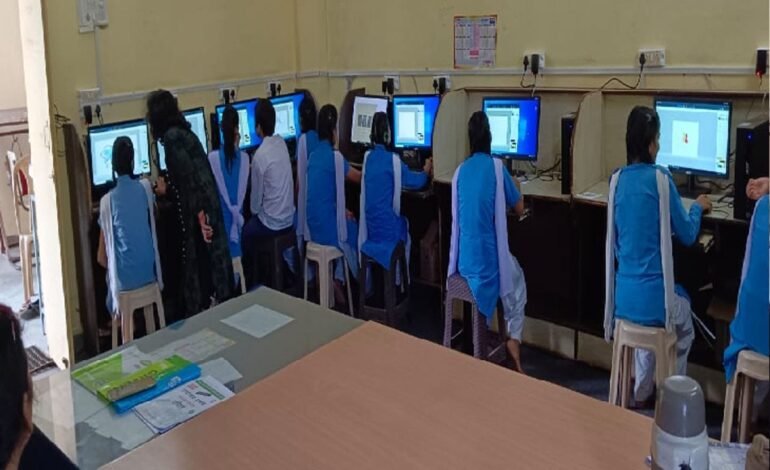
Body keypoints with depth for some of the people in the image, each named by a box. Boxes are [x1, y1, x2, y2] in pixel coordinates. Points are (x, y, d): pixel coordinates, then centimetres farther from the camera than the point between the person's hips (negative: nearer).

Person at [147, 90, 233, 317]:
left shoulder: (172, 137, -12)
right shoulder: (182, 132, 17)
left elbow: (189, 175, -20)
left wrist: (199, 214, -22)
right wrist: (166, 189, 35)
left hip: (196, 210, -9)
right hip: (206, 206, 9)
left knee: (198, 263, -1)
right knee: (209, 260, 13)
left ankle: (202, 313, 8)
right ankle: (216, 303, 21)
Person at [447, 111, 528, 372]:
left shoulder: (460, 171, 4)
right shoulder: (497, 167, -9)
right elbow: (520, 208, 2)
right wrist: (515, 185, 22)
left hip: (464, 261, 4)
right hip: (489, 258, -4)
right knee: (518, 279, 27)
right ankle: (514, 338, 13)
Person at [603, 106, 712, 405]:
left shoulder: (617, 179, 3)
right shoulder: (660, 178, -11)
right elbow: (687, 235, 0)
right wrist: (698, 208, 19)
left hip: (623, 296, 4)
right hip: (653, 296, -4)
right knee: (685, 327, 28)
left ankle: (641, 393, 36)